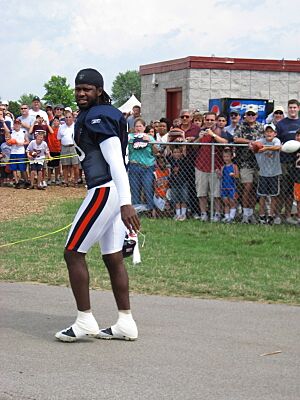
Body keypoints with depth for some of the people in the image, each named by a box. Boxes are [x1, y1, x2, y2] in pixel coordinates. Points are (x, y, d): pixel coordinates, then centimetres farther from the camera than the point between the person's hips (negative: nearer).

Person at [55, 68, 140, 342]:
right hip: (114, 194, 10)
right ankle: (126, 324, 14)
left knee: (73, 253, -3)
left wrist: (126, 203, -29)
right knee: (113, 258, 11)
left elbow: (116, 163, -22)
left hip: (104, 192, -10)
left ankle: (85, 321, 2)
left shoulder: (97, 118, -13)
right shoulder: (88, 116, 17)